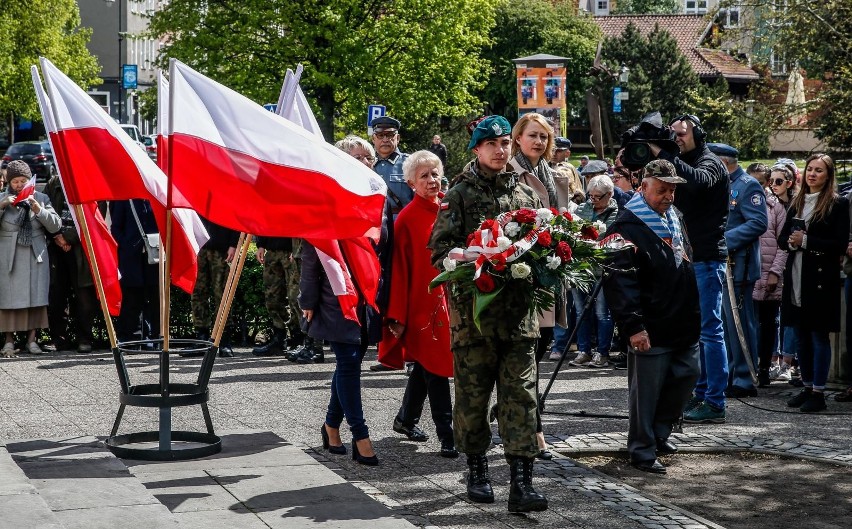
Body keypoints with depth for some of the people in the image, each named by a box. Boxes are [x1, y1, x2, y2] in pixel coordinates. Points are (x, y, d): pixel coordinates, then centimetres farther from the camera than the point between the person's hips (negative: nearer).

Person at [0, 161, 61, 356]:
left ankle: (32, 339, 6)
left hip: (35, 256, 1)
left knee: (36, 295, -1)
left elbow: (56, 226, 2)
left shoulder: (41, 198, 8)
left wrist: (38, 210, -11)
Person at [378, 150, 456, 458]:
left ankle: (405, 419, 34)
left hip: (448, 299, 6)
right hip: (422, 302, -6)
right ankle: (447, 437, -1)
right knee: (434, 367, -5)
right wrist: (397, 316, -11)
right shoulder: (407, 219, -9)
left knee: (427, 365, 16)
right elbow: (399, 270, -9)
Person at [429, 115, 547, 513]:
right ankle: (477, 469, 23)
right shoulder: (460, 193, 2)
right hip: (473, 310, -3)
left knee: (520, 396, -3)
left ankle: (521, 483, -3)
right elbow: (440, 249, -4)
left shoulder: (526, 195, 14)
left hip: (518, 311, 3)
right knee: (472, 394, 6)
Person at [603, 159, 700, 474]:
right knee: (646, 390, -2)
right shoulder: (627, 227, -15)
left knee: (687, 375, 16)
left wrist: (693, 314, 24)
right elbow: (620, 281, -21)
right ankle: (642, 450, 9)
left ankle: (659, 432, 32)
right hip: (651, 330, -9)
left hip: (684, 323, 9)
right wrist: (633, 326, -25)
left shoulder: (674, 217, 15)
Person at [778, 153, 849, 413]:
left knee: (819, 335, -2)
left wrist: (806, 241, -16)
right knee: (802, 335, 10)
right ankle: (807, 388, 19)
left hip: (821, 279, -6)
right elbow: (782, 238, 13)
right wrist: (791, 242, -10)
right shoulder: (797, 203, 14)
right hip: (796, 277, 6)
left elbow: (840, 245, -11)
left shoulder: (838, 204, -4)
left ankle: (818, 392, 2)